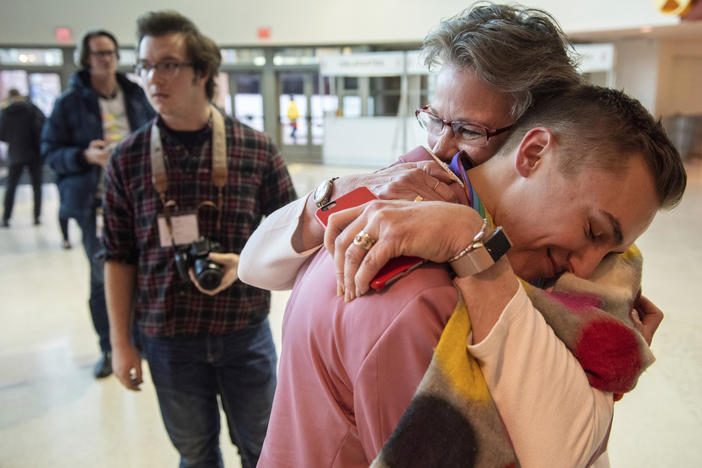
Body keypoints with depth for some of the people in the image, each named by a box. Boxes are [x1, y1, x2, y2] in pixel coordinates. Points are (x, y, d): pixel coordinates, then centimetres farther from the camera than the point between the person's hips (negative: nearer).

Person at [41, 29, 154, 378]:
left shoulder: (136, 96, 8)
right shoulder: (69, 103, -1)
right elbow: (51, 151, 0)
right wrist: (85, 155, -18)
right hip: (95, 203, -2)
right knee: (102, 277, 4)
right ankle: (108, 349, 19)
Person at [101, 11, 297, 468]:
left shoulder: (257, 148, -6)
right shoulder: (128, 159, -3)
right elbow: (120, 256, 2)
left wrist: (244, 262, -16)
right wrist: (121, 342, 2)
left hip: (244, 331, 0)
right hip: (167, 338, 1)